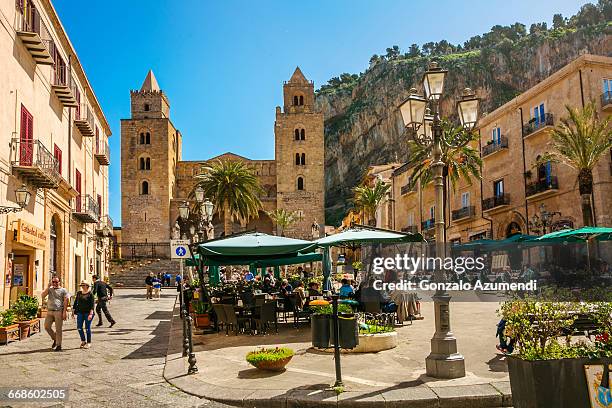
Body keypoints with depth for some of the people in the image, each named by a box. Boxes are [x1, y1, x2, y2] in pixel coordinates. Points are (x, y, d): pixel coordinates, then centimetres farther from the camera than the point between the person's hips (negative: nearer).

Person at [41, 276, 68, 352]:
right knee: (46, 326, -1)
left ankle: (59, 345, 5)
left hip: (58, 311, -4)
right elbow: (42, 295, -1)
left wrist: (65, 312, -11)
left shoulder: (63, 290, 3)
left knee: (58, 329, -2)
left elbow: (66, 301, -2)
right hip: (49, 311, 4)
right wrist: (48, 287, -5)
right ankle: (55, 339, 22)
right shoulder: (49, 289, 14)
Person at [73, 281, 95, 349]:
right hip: (80, 312, 5)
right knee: (79, 327, 4)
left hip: (88, 313, -5)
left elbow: (92, 304, -10)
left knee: (87, 328, -1)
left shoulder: (90, 293, -6)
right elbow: (76, 302, 16)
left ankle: (89, 343, 10)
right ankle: (83, 341, 21)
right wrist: (73, 311, 11)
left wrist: (91, 314, -19)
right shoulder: (79, 293, 9)